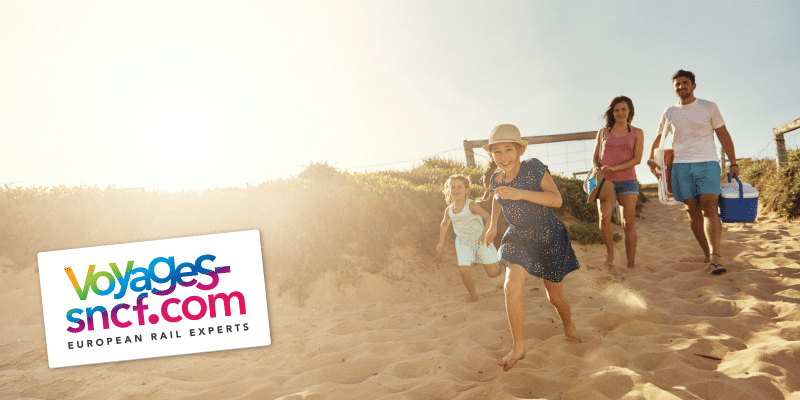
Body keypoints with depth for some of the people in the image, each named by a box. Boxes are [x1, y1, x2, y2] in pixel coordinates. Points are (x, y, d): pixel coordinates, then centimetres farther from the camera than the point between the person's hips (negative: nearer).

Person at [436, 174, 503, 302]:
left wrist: (484, 234, -31)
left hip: (480, 240, -3)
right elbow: (444, 225, 17)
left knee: (493, 273, -3)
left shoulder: (471, 205, -19)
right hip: (463, 242, 3)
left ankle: (496, 261, 34)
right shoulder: (449, 210, -3)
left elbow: (488, 217, -17)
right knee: (464, 270, -16)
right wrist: (441, 242, 16)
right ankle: (473, 295, 8)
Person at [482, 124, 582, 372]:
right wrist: (493, 224, 11)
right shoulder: (495, 179, -7)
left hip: (549, 238, -2)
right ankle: (518, 347, -5)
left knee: (554, 294, 11)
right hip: (518, 238, 2)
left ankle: (569, 326, 47)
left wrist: (520, 193, -40)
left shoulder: (534, 168, -20)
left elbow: (556, 199, -29)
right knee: (512, 286, -20)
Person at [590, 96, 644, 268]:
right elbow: (595, 158, 15)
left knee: (629, 223, -8)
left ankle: (631, 264, 0)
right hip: (605, 182, 0)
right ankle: (610, 252, -3)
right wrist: (597, 170, -8)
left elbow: (637, 159, 0)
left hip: (627, 181, 0)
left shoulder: (637, 133, 11)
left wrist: (615, 168, -15)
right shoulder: (603, 132, 15)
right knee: (604, 216, -23)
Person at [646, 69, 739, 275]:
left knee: (710, 207, -17)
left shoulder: (709, 107, 9)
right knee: (693, 211, 0)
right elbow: (659, 139, 23)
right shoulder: (669, 113, 14)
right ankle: (707, 255, 9)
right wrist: (651, 159, 7)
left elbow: (723, 135, 9)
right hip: (680, 166, 2)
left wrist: (733, 162, 2)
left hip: (707, 163, -2)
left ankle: (715, 256, -24)